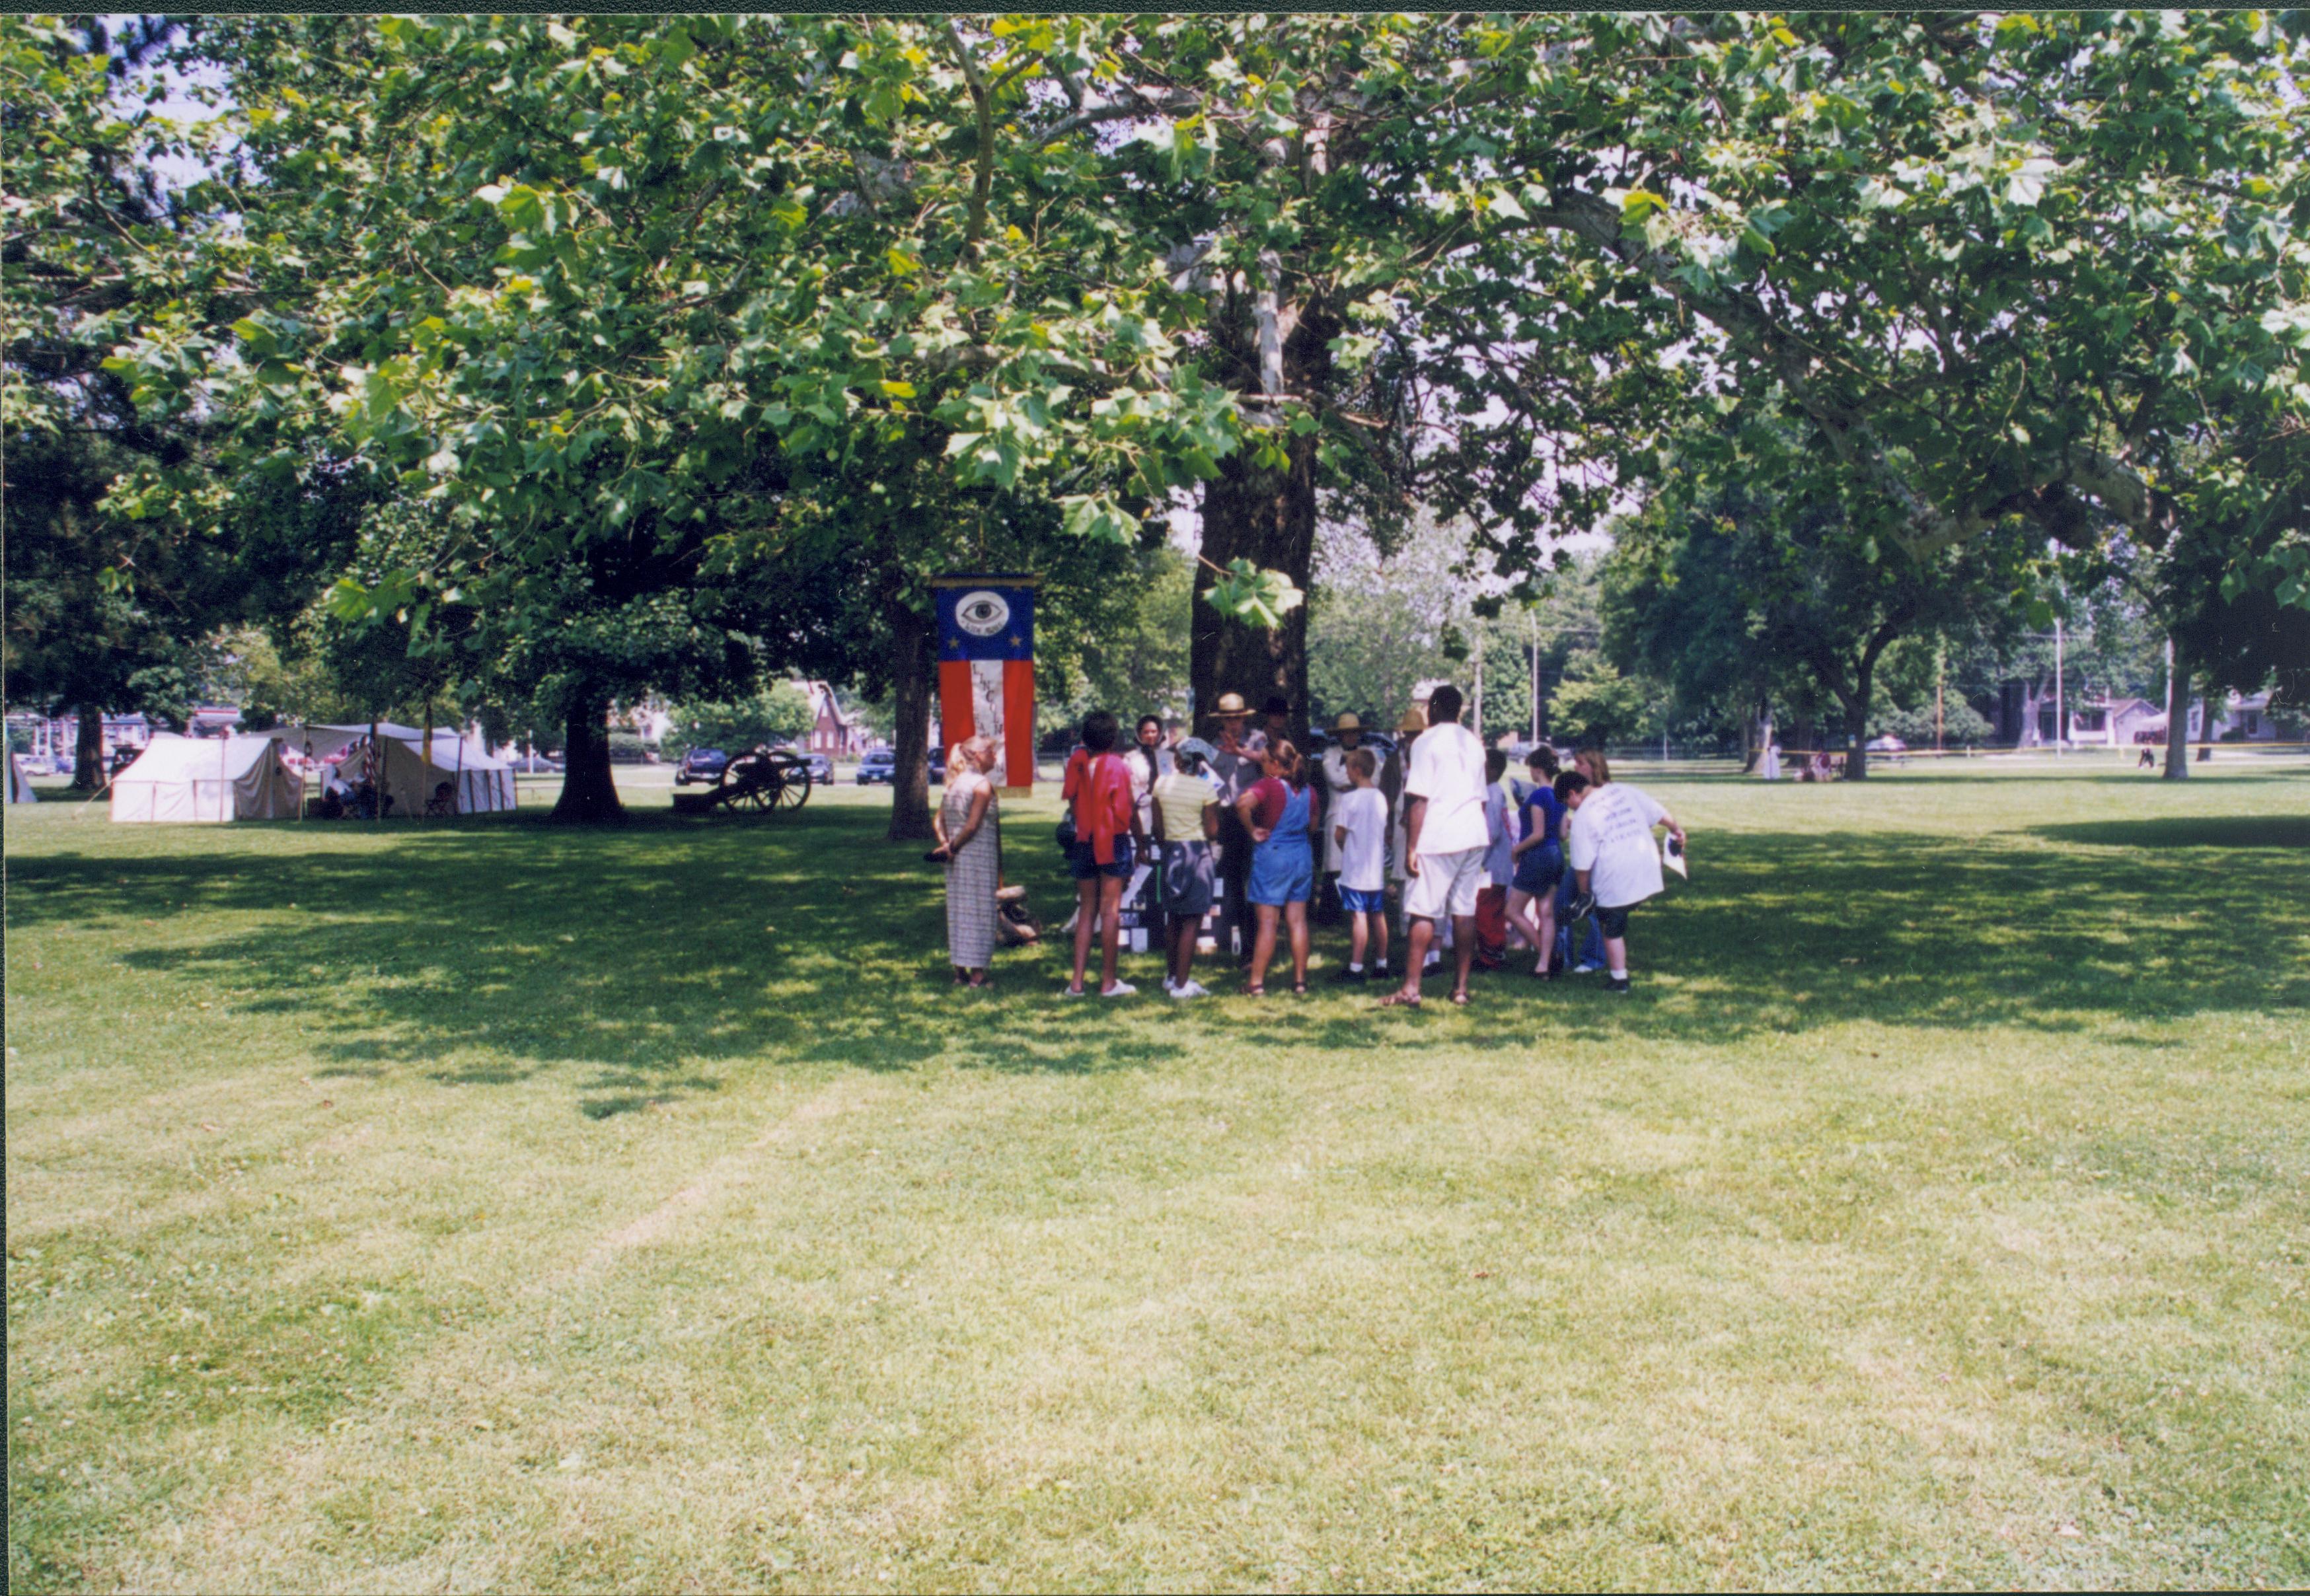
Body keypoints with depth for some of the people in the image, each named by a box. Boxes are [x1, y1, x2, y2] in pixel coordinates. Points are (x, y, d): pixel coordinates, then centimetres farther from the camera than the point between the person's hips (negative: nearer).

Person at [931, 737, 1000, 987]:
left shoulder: (955, 783, 12)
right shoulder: (983, 784, -12)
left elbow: (938, 821, 8)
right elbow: (972, 826, -18)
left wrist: (946, 845, -2)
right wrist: (954, 846, -7)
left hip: (957, 858, 7)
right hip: (980, 855, -7)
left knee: (958, 910, 11)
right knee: (980, 911, -1)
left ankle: (960, 971, 16)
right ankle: (978, 974, 1)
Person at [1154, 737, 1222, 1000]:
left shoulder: (1161, 785, 1)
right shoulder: (1207, 788, -10)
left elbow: (1158, 829, 5)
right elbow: (1212, 832, -10)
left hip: (1171, 851, 5)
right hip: (1197, 853, -5)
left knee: (1173, 918, 17)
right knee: (1192, 921, -2)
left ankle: (1171, 976, 27)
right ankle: (1182, 984, -3)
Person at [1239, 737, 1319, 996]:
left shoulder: (1268, 785, -14)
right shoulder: (1307, 791, 7)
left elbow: (1243, 804, -31)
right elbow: (1312, 825, 18)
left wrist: (1252, 831, -19)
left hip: (1272, 855, -6)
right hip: (1302, 856, 6)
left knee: (1267, 922, -3)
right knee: (1297, 920, 9)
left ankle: (1257, 982, 1)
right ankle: (1300, 979, 12)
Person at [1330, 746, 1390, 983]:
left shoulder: (1349, 799, -13)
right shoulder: (1381, 798, 7)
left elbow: (1339, 834, -10)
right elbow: (1385, 832, 12)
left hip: (1355, 870, -6)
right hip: (1378, 869, 6)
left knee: (1358, 916, -6)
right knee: (1378, 916, 12)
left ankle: (1356, 967, -5)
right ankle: (1381, 963, 20)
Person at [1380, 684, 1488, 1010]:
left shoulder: (1426, 742, -6)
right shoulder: (1474, 744, 15)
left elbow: (1418, 799, -12)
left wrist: (1411, 848, -11)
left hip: (1437, 839, -6)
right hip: (1473, 837, 6)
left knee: (1423, 912, -4)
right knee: (1465, 911, 7)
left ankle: (1411, 988, -6)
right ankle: (1461, 987, 9)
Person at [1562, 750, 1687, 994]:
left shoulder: (1582, 816, -8)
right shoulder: (1625, 791, 6)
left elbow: (1582, 864, -9)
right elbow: (1661, 814, 10)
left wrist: (1584, 892, 4)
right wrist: (1676, 830, 29)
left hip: (1614, 881, -6)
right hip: (1646, 873, 6)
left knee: (1612, 930, 10)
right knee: (1620, 922, 21)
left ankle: (1619, 979, 16)